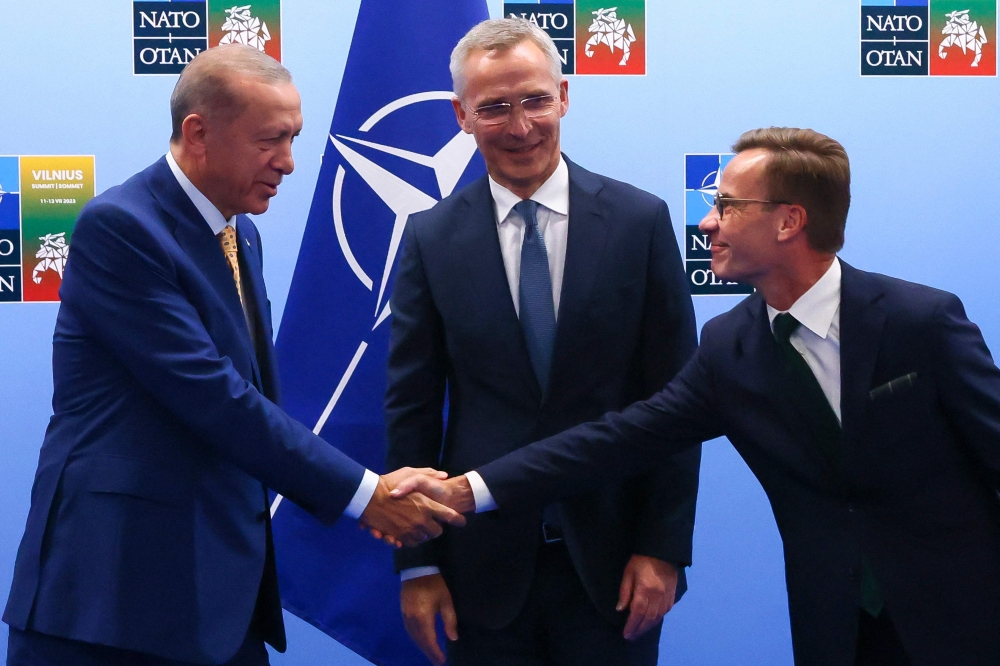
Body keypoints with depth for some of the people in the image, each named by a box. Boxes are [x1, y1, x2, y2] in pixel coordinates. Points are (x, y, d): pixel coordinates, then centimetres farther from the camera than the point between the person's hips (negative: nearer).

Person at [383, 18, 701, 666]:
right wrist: (417, 564, 0)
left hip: (612, 562, 0)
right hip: (484, 563, 1)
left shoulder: (641, 221, -2)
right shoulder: (431, 239, 1)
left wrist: (665, 548, -5)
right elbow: (411, 410, 2)